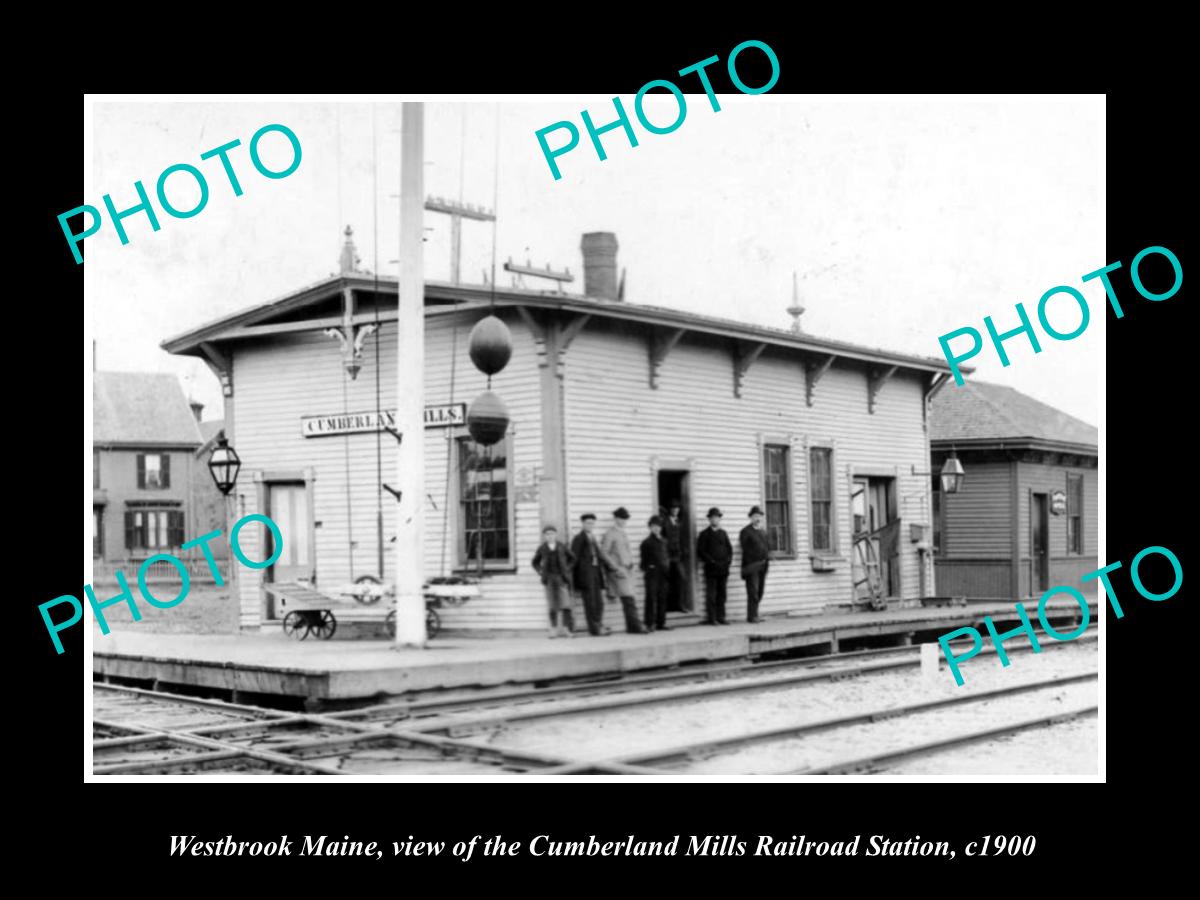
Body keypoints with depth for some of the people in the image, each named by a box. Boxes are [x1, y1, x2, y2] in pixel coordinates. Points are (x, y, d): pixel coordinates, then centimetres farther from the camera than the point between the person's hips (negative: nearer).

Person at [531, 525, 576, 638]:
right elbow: (535, 562, 17)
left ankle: (565, 628, -5)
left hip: (561, 578, 0)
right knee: (552, 606, 1)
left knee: (565, 604, -9)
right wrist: (541, 572, 3)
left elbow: (572, 559, 14)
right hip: (549, 579, 1)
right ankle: (554, 629, 5)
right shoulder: (542, 549, 4)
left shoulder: (562, 547, 3)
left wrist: (567, 569, 2)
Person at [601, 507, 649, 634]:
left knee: (628, 601, 8)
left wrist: (630, 563, 12)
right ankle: (635, 626, -14)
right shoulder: (609, 534, -7)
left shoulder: (624, 534, 17)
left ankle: (631, 627, 10)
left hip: (628, 570, 8)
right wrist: (616, 568, -16)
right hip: (617, 571, -8)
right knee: (628, 599, -13)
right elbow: (604, 553, -12)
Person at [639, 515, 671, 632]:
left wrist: (667, 567, 7)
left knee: (662, 598, 7)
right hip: (652, 572, -5)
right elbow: (644, 560, -2)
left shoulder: (664, 541, 14)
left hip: (663, 574, 6)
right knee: (651, 598, -7)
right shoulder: (647, 542, -2)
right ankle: (649, 623, -5)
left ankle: (660, 623, 12)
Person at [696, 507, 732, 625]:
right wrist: (711, 561, -13)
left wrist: (729, 560, 2)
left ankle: (720, 618, 11)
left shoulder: (723, 533, 16)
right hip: (711, 569, -5)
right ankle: (711, 618, -4)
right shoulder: (705, 534, 0)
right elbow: (700, 552, -5)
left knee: (721, 594, 7)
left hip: (723, 568, 5)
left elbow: (729, 547, 18)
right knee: (711, 595, -6)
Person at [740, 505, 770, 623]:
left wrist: (767, 557, 7)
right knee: (753, 591, -9)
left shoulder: (763, 531, 20)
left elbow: (767, 546, 24)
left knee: (759, 591, 6)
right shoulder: (746, 531, -2)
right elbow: (745, 549, -10)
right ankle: (752, 616, -8)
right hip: (751, 566, -7)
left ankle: (754, 614, 11)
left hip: (762, 565, 7)